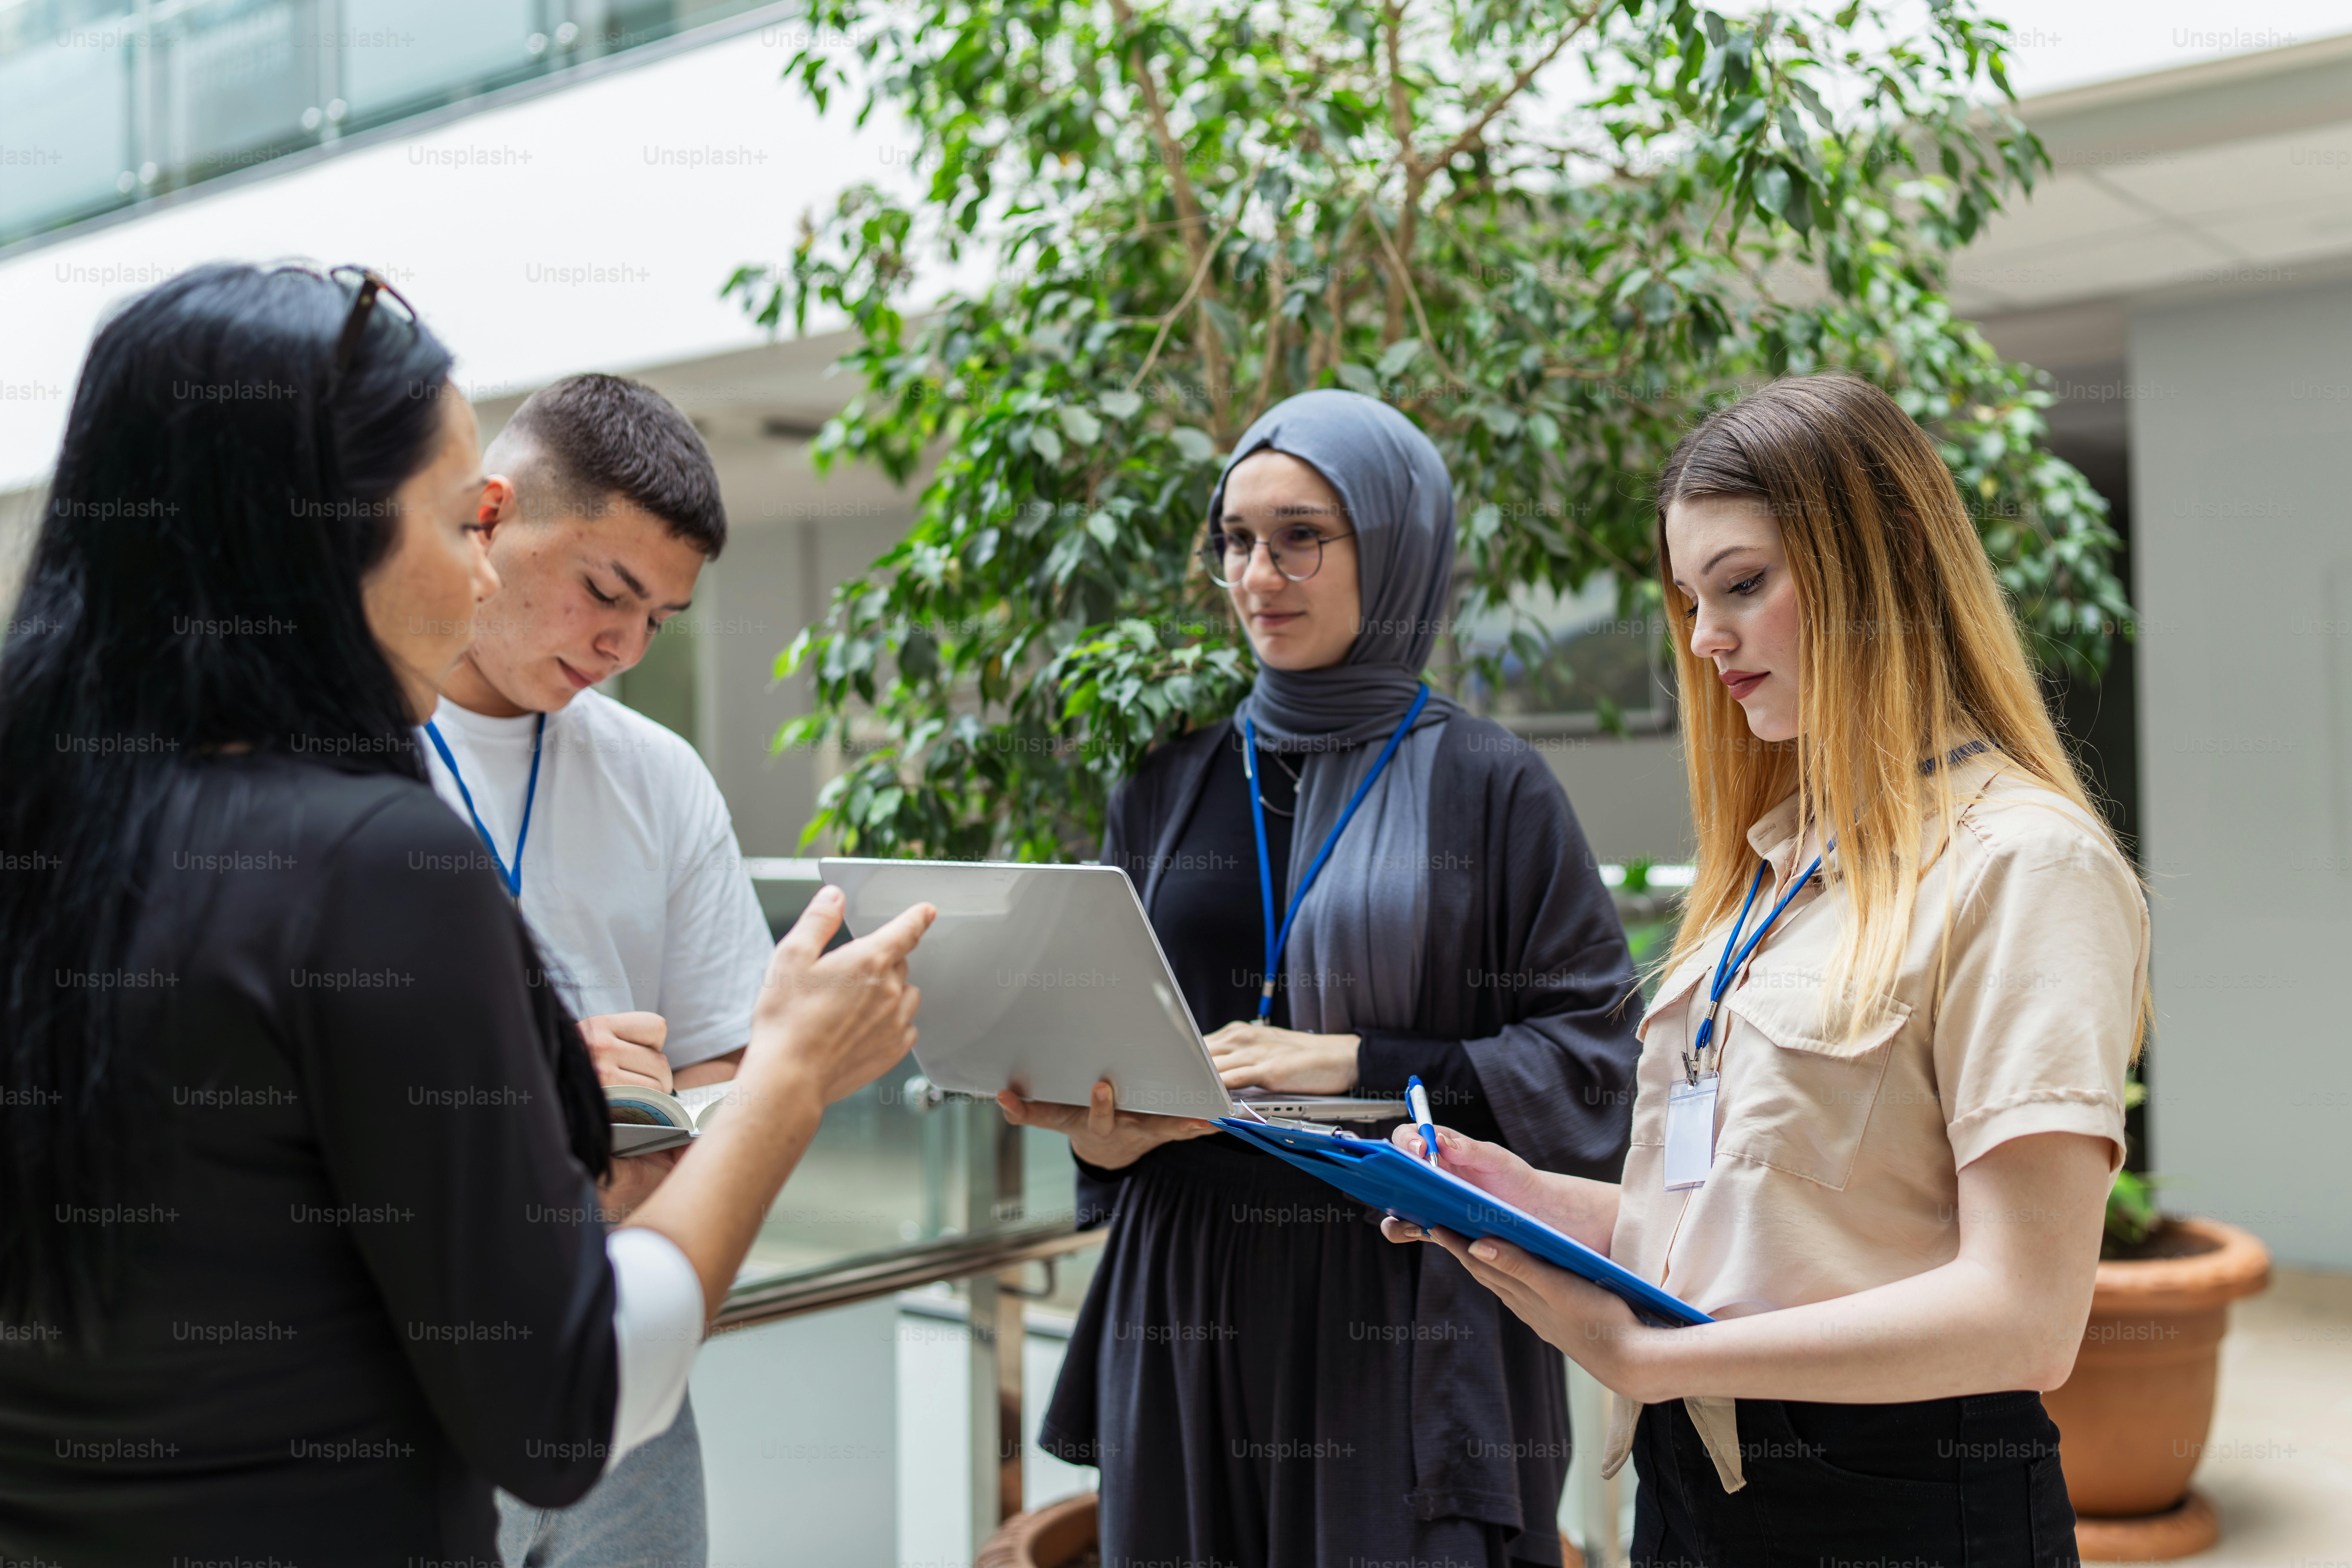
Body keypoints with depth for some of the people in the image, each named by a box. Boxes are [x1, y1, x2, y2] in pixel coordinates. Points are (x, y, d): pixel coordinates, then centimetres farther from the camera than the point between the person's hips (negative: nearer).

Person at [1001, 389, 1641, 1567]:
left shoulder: (1488, 787, 0)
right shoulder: (1168, 789, 11)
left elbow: (1591, 1064, -5)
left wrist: (1358, 1064, -16)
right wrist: (1103, 1134, -7)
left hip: (1409, 1318, -3)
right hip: (1192, 1305, 3)